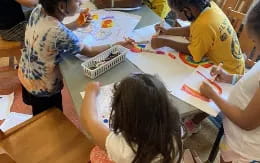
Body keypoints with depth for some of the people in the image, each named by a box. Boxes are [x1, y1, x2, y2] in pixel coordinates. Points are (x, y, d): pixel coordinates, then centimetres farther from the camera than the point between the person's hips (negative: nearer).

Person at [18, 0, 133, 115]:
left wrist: (76, 24, -6)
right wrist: (118, 45, -10)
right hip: (43, 90, -6)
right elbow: (90, 51, -19)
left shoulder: (38, 10, -15)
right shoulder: (61, 34, -36)